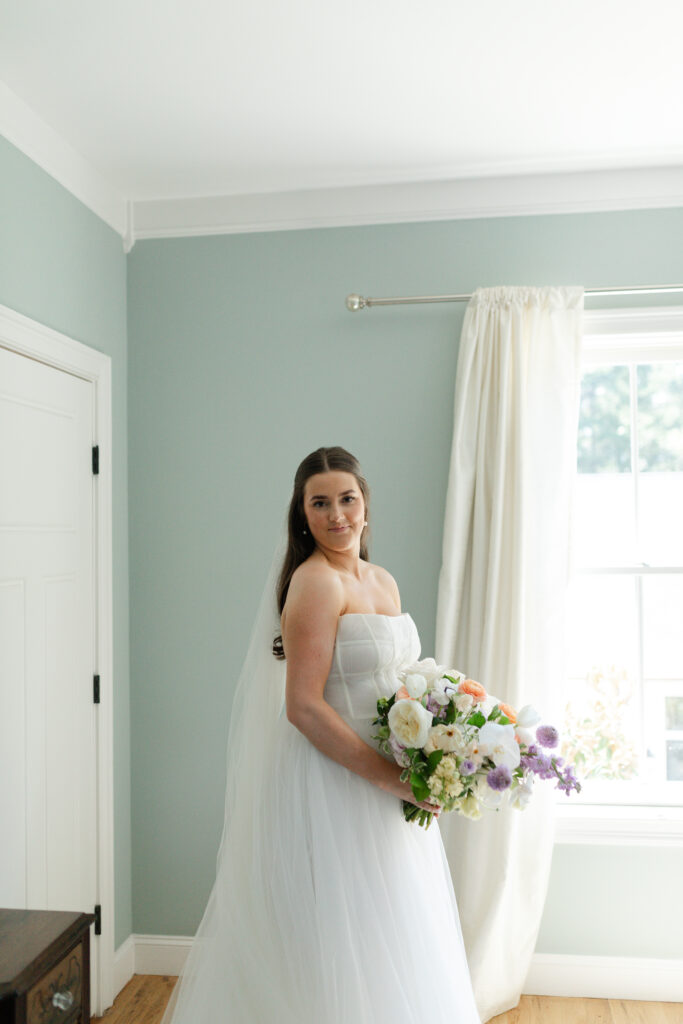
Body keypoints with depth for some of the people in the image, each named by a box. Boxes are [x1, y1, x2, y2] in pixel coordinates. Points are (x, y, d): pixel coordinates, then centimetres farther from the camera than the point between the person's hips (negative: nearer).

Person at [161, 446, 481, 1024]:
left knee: (385, 945, 21)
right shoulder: (315, 582, -17)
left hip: (387, 795, 9)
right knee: (334, 944, 7)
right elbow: (304, 706, -23)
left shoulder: (384, 582, 9)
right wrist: (390, 777, -20)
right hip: (333, 785, -8)